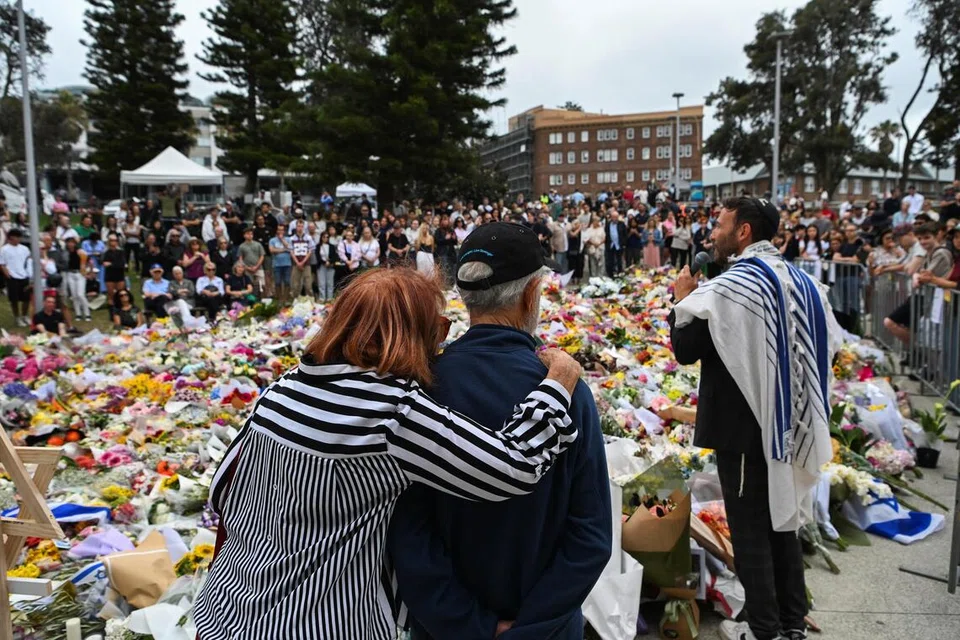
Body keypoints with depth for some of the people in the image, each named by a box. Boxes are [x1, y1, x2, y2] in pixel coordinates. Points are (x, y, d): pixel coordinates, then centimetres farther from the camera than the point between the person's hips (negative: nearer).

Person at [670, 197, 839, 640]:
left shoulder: (728, 287, -19)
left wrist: (682, 300, -3)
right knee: (782, 518, 19)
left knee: (749, 529, 5)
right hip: (788, 421, 8)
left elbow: (685, 350, -16)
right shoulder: (802, 281, 5)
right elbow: (828, 345, 12)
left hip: (744, 425, -8)